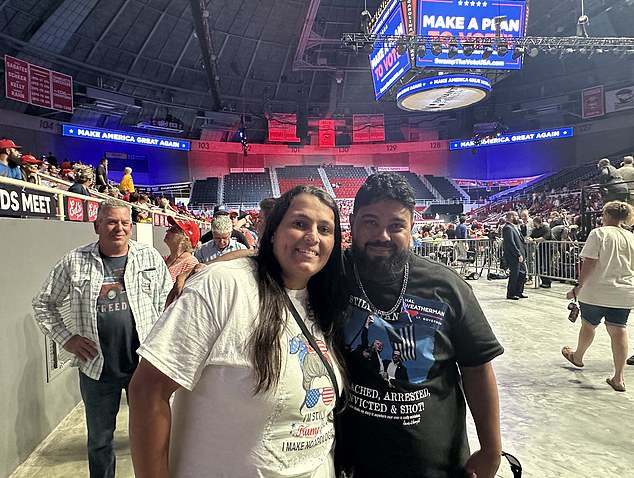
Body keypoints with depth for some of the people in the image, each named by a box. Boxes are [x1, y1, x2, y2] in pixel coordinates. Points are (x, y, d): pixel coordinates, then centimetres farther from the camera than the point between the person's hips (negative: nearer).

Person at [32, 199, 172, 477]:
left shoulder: (151, 258, -2)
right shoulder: (74, 262, -1)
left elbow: (166, 302, 1)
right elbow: (43, 303, 9)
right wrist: (66, 338, -1)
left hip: (144, 363, 0)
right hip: (97, 368, 1)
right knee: (99, 438, 19)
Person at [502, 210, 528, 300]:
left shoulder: (514, 227, 16)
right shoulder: (508, 228, -16)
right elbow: (511, 243, -23)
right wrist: (519, 255, -21)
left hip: (519, 255, 10)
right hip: (513, 256, -10)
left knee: (522, 273, 13)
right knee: (514, 275, -2)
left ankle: (519, 292, 24)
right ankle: (510, 294, 10)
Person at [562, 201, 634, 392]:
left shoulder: (598, 233, -11)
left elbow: (589, 264, -16)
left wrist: (579, 286, -9)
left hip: (597, 290, -4)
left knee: (588, 325, 15)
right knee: (618, 330, 5)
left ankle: (577, 357, 38)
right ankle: (618, 378, 7)